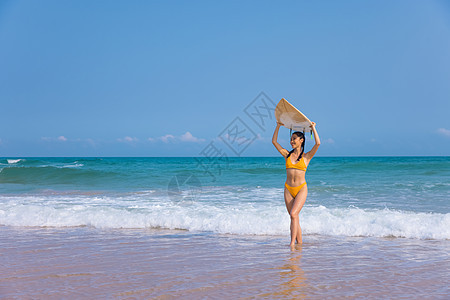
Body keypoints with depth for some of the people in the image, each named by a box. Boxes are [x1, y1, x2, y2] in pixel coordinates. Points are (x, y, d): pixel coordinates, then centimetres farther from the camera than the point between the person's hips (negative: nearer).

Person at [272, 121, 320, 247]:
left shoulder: (306, 156, 1)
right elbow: (274, 141, 9)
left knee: (293, 214, -19)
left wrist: (313, 128, -4)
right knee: (294, 217, 6)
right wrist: (278, 126, 8)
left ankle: (292, 243, -19)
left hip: (301, 189, -4)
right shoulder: (287, 155, 9)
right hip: (288, 189, 4)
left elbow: (318, 143, -13)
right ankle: (299, 242, 14)